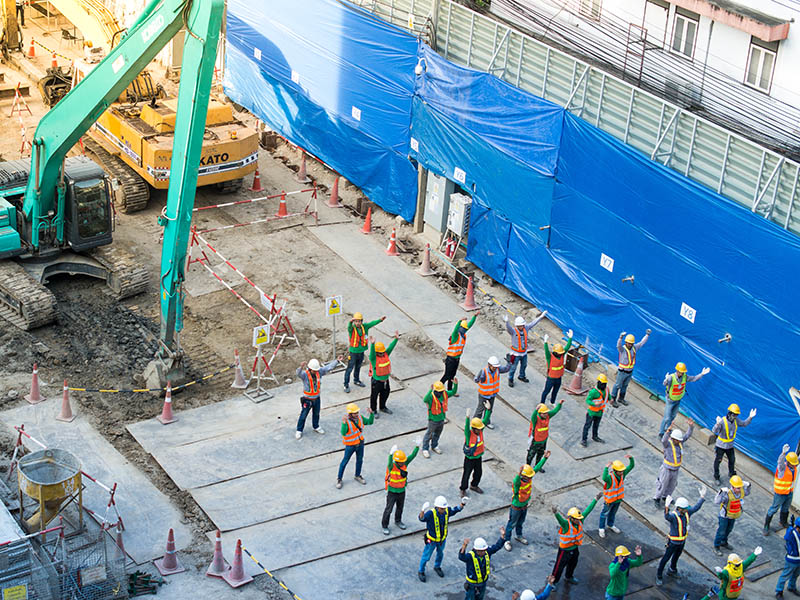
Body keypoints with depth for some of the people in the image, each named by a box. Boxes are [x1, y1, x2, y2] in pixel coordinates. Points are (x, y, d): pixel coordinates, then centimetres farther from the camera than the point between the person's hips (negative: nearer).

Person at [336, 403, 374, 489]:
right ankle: (339, 479, 27)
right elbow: (343, 433, -42)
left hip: (360, 443, 5)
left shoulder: (359, 417, -11)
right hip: (350, 445, -5)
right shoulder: (346, 421, -29)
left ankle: (358, 476, 43)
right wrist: (344, 423, -56)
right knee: (345, 461, 9)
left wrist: (371, 413, -18)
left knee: (360, 460, 20)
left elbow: (370, 422, -1)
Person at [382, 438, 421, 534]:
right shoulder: (391, 466, -28)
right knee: (388, 509, 7)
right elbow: (390, 462, -51)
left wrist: (417, 446, -38)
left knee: (400, 507, 23)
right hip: (392, 491, -5)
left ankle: (398, 521, 47)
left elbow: (412, 456, -23)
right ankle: (384, 526, 25)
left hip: (402, 491, 5)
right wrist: (391, 454, -73)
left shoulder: (404, 464, -14)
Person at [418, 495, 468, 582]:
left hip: (442, 539, 4)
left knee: (440, 553, 29)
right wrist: (423, 510, -71)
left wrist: (463, 503, -23)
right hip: (432, 540, -4)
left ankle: (437, 567, 57)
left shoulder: (447, 511, -20)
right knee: (426, 557, 15)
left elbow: (457, 509, -4)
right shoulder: (431, 513, -35)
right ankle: (421, 572, 40)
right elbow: (421, 518, -51)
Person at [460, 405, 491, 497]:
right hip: (469, 458, -6)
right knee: (466, 474, 10)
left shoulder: (480, 431, -11)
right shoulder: (469, 434, -28)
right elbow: (466, 427, -48)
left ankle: (474, 486, 48)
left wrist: (488, 409, -25)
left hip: (478, 457, 6)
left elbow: (485, 420, -14)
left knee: (479, 472, 23)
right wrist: (468, 417, -64)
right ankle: (463, 489, 30)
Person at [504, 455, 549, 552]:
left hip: (525, 505, 7)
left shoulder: (529, 477, -17)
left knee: (520, 522, 28)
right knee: (512, 524, 13)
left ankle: (519, 536, 51)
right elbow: (516, 482, -63)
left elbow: (537, 467, -9)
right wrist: (519, 474, -82)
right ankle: (507, 540, 32)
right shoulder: (517, 481, -38)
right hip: (516, 507, -6)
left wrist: (545, 458, -12)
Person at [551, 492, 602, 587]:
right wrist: (556, 513, -78)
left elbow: (587, 510, -8)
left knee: (573, 564, 28)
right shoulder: (566, 524, -34)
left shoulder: (580, 521, -15)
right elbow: (560, 518, -55)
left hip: (575, 548, 7)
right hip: (565, 550, -7)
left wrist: (596, 499, -4)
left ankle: (569, 577, 55)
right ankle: (553, 581, 29)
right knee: (559, 566, 9)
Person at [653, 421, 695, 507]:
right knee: (662, 485, 10)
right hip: (667, 469, -6)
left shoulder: (680, 442, -6)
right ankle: (657, 498, 31)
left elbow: (688, 434, -12)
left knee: (672, 485, 23)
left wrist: (691, 426, -30)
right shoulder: (668, 443, -24)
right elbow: (664, 440, -48)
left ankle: (666, 497, 46)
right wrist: (668, 431, -66)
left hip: (676, 470, 6)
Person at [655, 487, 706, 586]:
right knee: (666, 558, 6)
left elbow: (696, 507, 4)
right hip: (673, 542, -7)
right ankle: (659, 576, 21)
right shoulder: (673, 516, -32)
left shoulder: (686, 513, -10)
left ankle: (672, 571, 52)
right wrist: (667, 506, -74)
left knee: (676, 556, 28)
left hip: (682, 541, 7)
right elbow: (667, 517, -56)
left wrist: (702, 496, 3)